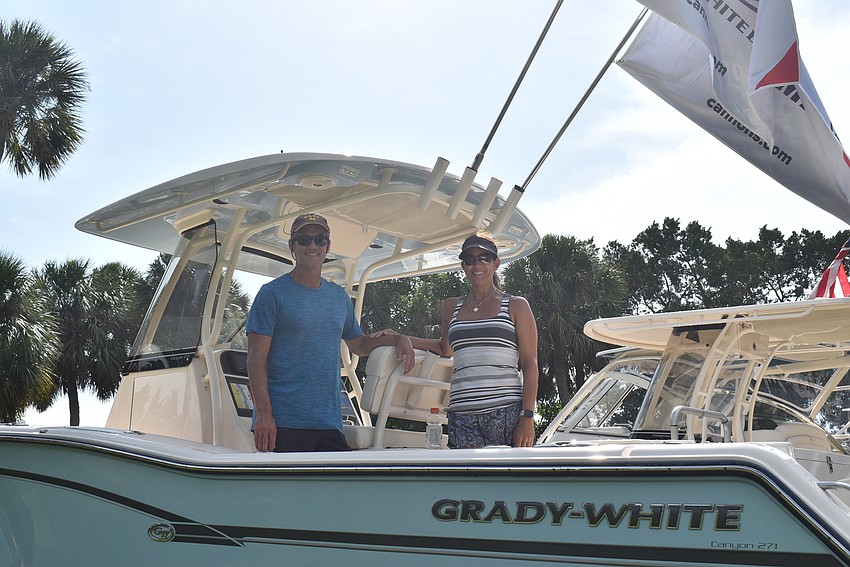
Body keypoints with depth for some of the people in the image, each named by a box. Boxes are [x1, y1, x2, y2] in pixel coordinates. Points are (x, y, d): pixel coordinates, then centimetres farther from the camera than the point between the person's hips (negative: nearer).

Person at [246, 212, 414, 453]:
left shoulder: (339, 296, 15)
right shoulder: (273, 293, -2)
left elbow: (358, 344, 27)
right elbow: (257, 358, -7)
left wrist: (399, 339, 9)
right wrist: (263, 413, -16)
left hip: (329, 422, 5)